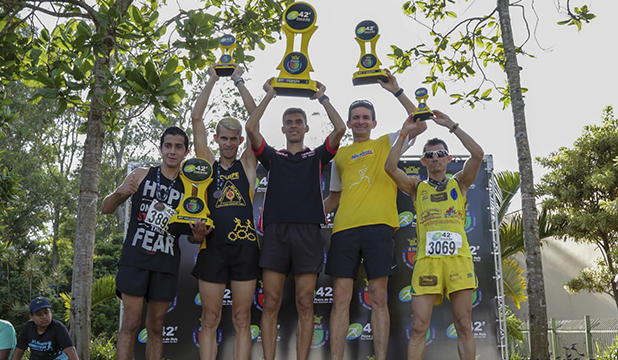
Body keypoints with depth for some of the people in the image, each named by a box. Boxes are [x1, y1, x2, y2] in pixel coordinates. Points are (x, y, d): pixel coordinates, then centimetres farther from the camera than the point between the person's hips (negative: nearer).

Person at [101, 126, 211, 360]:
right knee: (131, 323, -5)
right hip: (135, 259, -1)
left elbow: (192, 236, 13)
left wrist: (199, 234, -12)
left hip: (166, 265, 2)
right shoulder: (141, 175, 6)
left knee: (156, 327, 7)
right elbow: (106, 209, 8)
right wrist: (119, 193, -14)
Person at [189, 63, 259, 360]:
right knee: (210, 320, 3)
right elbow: (196, 118, 9)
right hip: (212, 248, 0)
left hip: (245, 248, 0)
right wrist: (212, 80, 13)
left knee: (242, 320, 4)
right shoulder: (208, 164, 13)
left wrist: (239, 82, 12)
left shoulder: (247, 164, 12)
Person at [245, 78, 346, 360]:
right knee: (271, 303, -3)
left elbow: (340, 129, 4)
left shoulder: (316, 157, 18)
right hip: (275, 231, 1)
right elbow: (251, 128, 6)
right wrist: (270, 94, 15)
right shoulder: (273, 157, 19)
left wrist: (321, 97, 16)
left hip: (307, 231, 0)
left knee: (305, 304, -1)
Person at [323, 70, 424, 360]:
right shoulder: (340, 155, 22)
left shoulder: (387, 143, 16)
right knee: (340, 299, -1)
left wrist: (396, 91, -3)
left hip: (378, 226, -2)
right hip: (344, 228, 2)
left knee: (378, 298, -1)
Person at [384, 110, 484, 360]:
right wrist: (404, 134, 1)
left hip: (458, 257, 0)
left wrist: (451, 126, 3)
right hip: (427, 259, 0)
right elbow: (390, 167, 1)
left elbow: (477, 154, 1)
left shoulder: (459, 183, 17)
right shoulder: (417, 188, 17)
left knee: (464, 326, 1)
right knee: (419, 327, -5)